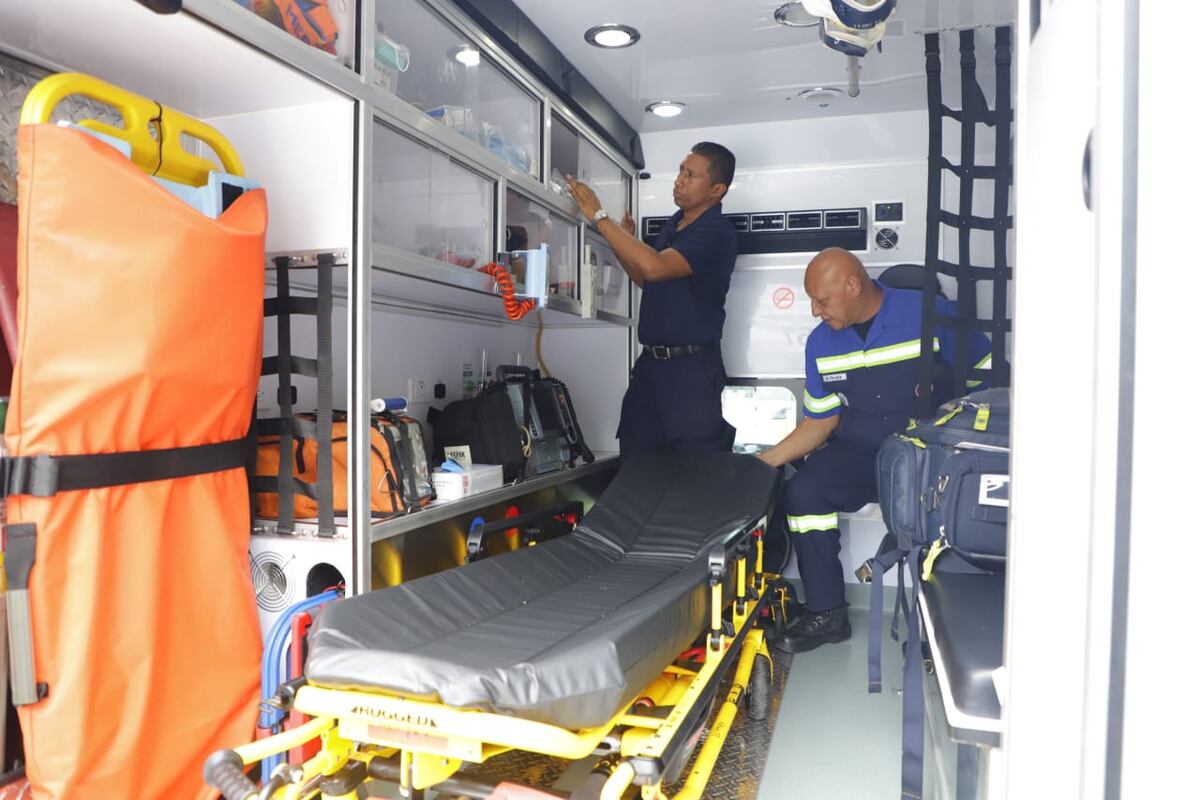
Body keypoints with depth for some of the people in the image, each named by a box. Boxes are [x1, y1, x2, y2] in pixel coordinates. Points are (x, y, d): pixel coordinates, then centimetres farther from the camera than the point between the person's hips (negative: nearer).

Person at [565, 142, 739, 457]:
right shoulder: (673, 224, 13)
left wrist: (599, 217, -23)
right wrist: (622, 243, 9)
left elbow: (655, 267, -27)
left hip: (691, 368, -8)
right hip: (651, 361, 8)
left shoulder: (716, 233, -14)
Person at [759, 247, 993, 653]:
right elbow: (820, 422, 10)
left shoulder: (932, 315, -9)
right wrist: (768, 460, -1)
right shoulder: (821, 342, 6)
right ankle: (826, 613, -6)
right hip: (858, 452, 4)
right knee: (802, 491, -21)